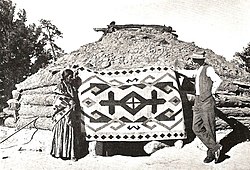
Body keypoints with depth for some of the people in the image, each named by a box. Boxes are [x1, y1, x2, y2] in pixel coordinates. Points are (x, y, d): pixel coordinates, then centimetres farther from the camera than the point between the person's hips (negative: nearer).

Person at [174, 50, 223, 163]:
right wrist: (178, 70, 48)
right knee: (197, 128, 3)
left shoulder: (208, 69, -11)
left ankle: (211, 153, 12)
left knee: (209, 128, 0)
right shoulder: (198, 70, 15)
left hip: (207, 102, -9)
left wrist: (212, 92, -13)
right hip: (198, 101, 9)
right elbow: (191, 74, 37)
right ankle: (215, 147, 9)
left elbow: (218, 80, -25)